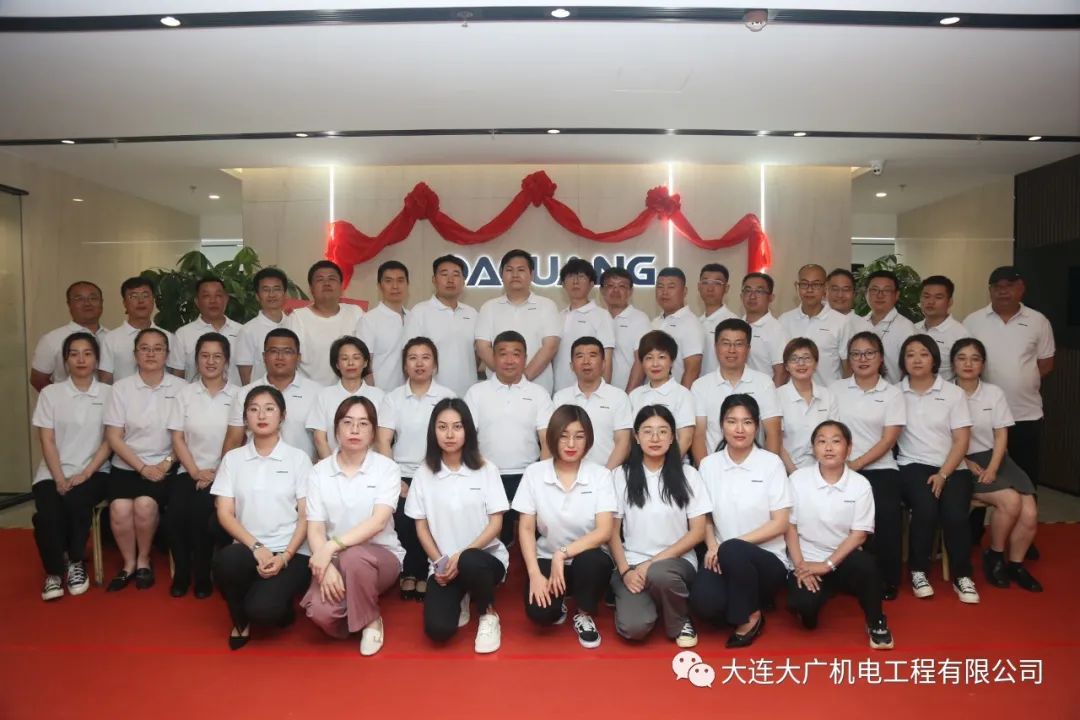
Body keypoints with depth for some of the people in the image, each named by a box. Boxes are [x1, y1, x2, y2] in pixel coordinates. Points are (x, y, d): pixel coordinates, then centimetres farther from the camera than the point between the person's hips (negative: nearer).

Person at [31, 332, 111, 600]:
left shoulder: (109, 393, 4)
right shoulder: (50, 393, 5)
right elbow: (47, 441, -1)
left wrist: (85, 474, -12)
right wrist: (59, 479, -12)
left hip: (93, 472, -1)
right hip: (53, 473, 1)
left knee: (76, 502, -30)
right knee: (47, 514, -26)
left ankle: (76, 564, -6)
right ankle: (54, 571, -2)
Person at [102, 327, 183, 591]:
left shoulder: (179, 387, 1)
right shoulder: (121, 388, 2)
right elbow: (113, 437, -1)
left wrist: (166, 463, -11)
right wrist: (142, 467, -11)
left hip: (163, 467, -1)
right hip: (126, 466, 1)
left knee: (145, 504, -27)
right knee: (120, 509, -24)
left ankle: (144, 560, 1)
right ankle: (129, 563, 3)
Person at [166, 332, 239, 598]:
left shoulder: (237, 395, 2)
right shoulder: (185, 393, 8)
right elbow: (177, 439, 4)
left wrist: (216, 474, -10)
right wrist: (195, 472, -8)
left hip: (223, 473, -2)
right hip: (189, 471, 2)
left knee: (202, 511, -26)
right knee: (176, 513, -23)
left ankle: (202, 575, -4)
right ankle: (181, 572, 2)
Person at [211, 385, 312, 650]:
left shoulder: (298, 458, 2)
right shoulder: (232, 459, 8)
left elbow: (306, 515, -1)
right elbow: (224, 514, 1)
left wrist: (285, 556, -15)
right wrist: (256, 547, -14)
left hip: (291, 552, -2)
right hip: (248, 548, 2)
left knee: (263, 609, -28)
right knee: (226, 560, -33)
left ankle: (281, 605, 13)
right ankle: (240, 619, -1)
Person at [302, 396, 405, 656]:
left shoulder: (387, 467, -7)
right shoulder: (320, 471, 1)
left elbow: (378, 522, -20)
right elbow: (315, 529, -5)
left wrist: (332, 546, -30)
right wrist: (327, 565, -23)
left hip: (381, 556, -1)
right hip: (335, 559, 2)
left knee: (353, 557, -37)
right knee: (321, 611, -29)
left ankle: (371, 621, -8)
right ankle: (348, 620, 9)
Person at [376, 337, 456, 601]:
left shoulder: (447, 396, 4)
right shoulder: (393, 398, 6)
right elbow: (383, 442, -1)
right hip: (402, 475, 1)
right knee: (404, 517, -22)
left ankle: (423, 574, -1)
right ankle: (410, 573, 0)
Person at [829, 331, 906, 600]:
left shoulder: (892, 394, 5)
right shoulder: (836, 389, 9)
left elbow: (889, 439, -3)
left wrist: (857, 463, -13)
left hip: (880, 467, 0)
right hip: (842, 467, 1)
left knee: (886, 514, -26)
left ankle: (887, 579, -2)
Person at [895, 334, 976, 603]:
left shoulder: (953, 393, 6)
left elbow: (961, 440, 1)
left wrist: (943, 475, -11)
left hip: (952, 468, 1)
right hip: (912, 466, -1)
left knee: (955, 515, -25)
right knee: (925, 509, -29)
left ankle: (962, 576, -1)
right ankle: (918, 571, -8)